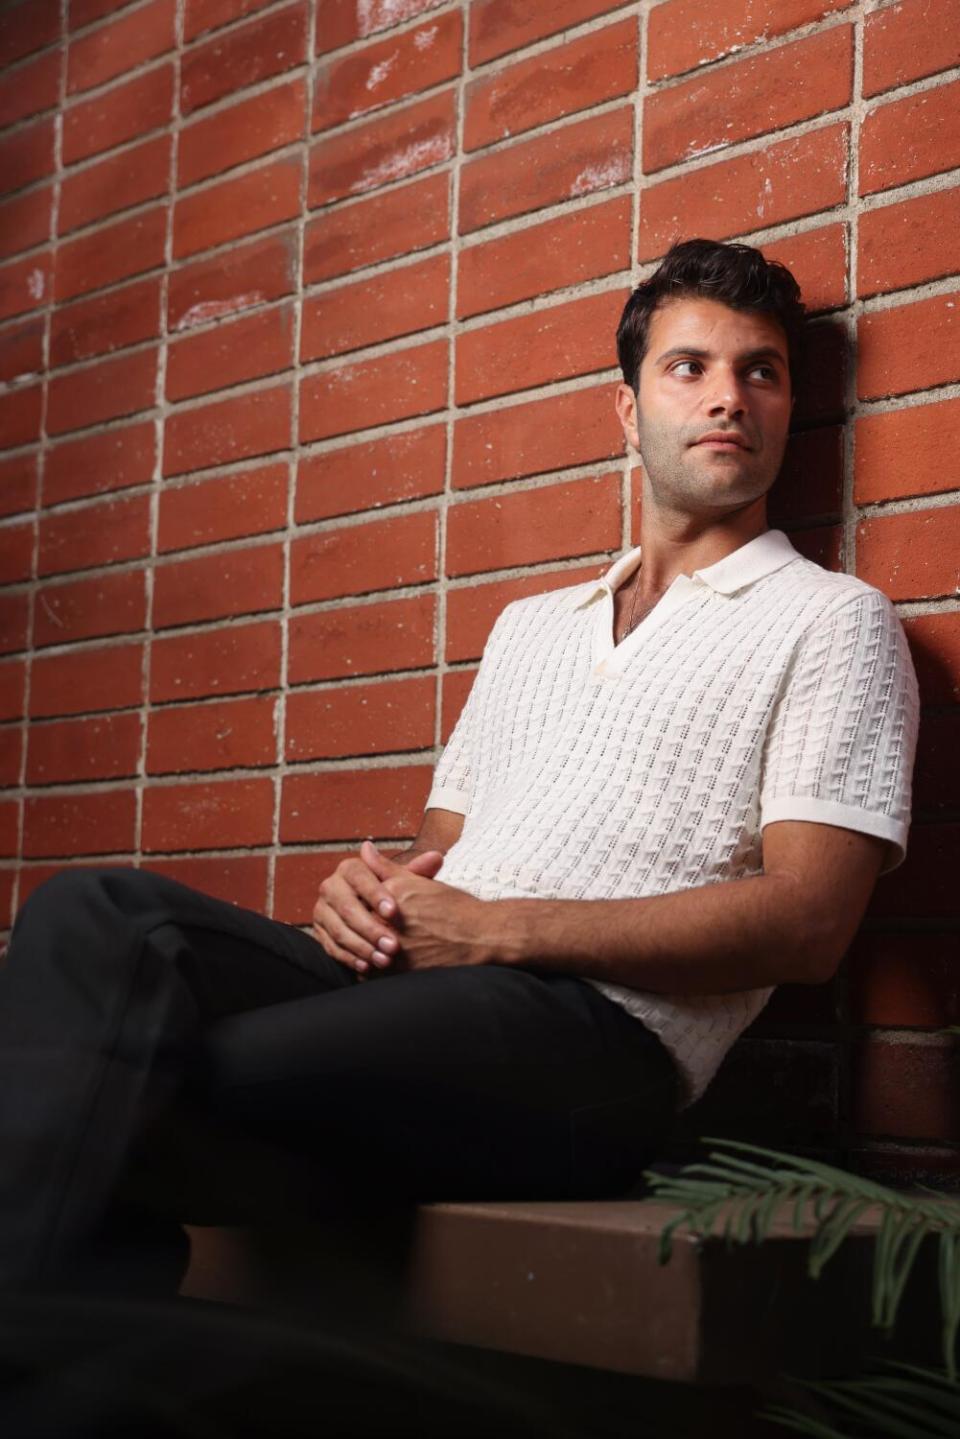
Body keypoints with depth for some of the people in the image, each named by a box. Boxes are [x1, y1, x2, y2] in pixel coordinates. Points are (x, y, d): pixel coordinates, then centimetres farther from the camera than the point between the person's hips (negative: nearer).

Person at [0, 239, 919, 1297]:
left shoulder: (831, 620, 9)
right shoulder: (532, 624, 30)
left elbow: (807, 922, -5)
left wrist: (497, 929, -10)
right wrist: (375, 891, 1)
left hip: (600, 1032, -6)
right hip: (407, 977, 7)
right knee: (95, 913, -21)